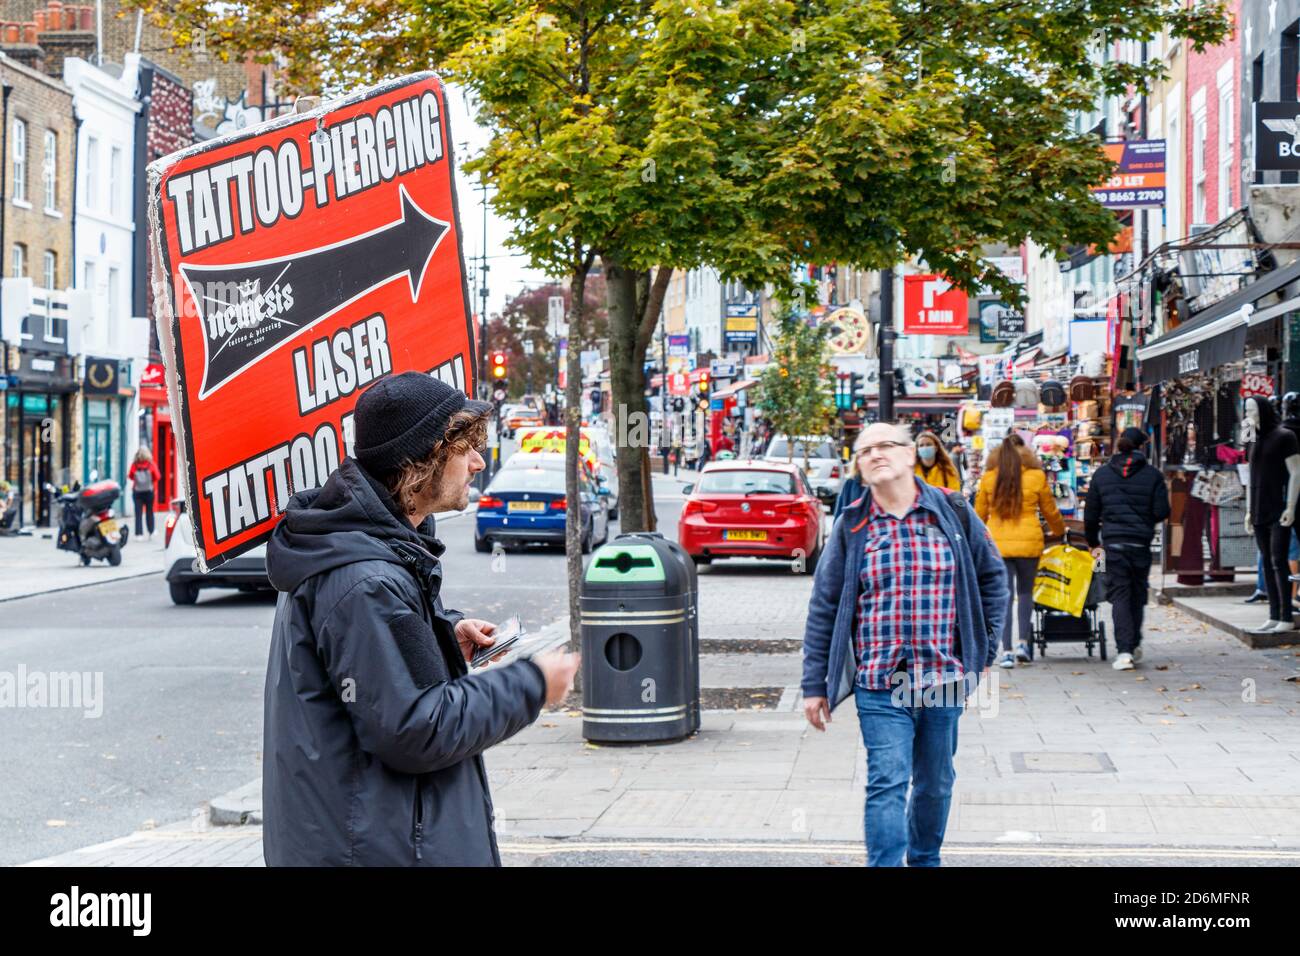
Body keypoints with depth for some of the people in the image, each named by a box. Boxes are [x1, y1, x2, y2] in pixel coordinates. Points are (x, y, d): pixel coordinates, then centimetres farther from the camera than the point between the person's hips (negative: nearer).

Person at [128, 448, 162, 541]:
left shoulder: (134, 465, -6)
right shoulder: (151, 464, -8)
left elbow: (130, 476, 4)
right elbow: (157, 477, -5)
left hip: (137, 491, 0)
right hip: (149, 491, 0)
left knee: (138, 513, 2)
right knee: (149, 512, 11)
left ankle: (139, 534, -4)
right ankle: (151, 533, 13)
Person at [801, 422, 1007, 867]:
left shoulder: (953, 513, 2)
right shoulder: (851, 527, 1)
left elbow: (992, 578, 12)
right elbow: (824, 608, 3)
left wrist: (984, 650, 8)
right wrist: (814, 685, 1)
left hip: (945, 678, 2)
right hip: (879, 683, -2)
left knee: (936, 783, 15)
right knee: (886, 782, -11)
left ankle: (925, 859, 35)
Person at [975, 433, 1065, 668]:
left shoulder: (988, 478, 2)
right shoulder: (1037, 476, -1)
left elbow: (979, 513, 9)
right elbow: (1050, 511, 11)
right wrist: (1059, 531, 30)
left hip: (998, 543, 1)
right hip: (1029, 543, 0)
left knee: (1004, 595, 3)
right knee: (1025, 592, 16)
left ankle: (1007, 651, -2)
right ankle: (1023, 643, 7)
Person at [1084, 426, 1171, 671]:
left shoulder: (1101, 474, 4)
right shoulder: (1152, 475, -1)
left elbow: (1090, 514, 7)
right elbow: (1161, 512, -4)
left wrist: (1093, 543, 19)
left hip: (1113, 541, 0)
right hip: (1141, 541, 0)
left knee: (1119, 595, -1)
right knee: (1138, 594, 16)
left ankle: (1124, 650, -12)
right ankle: (1134, 645, 25)